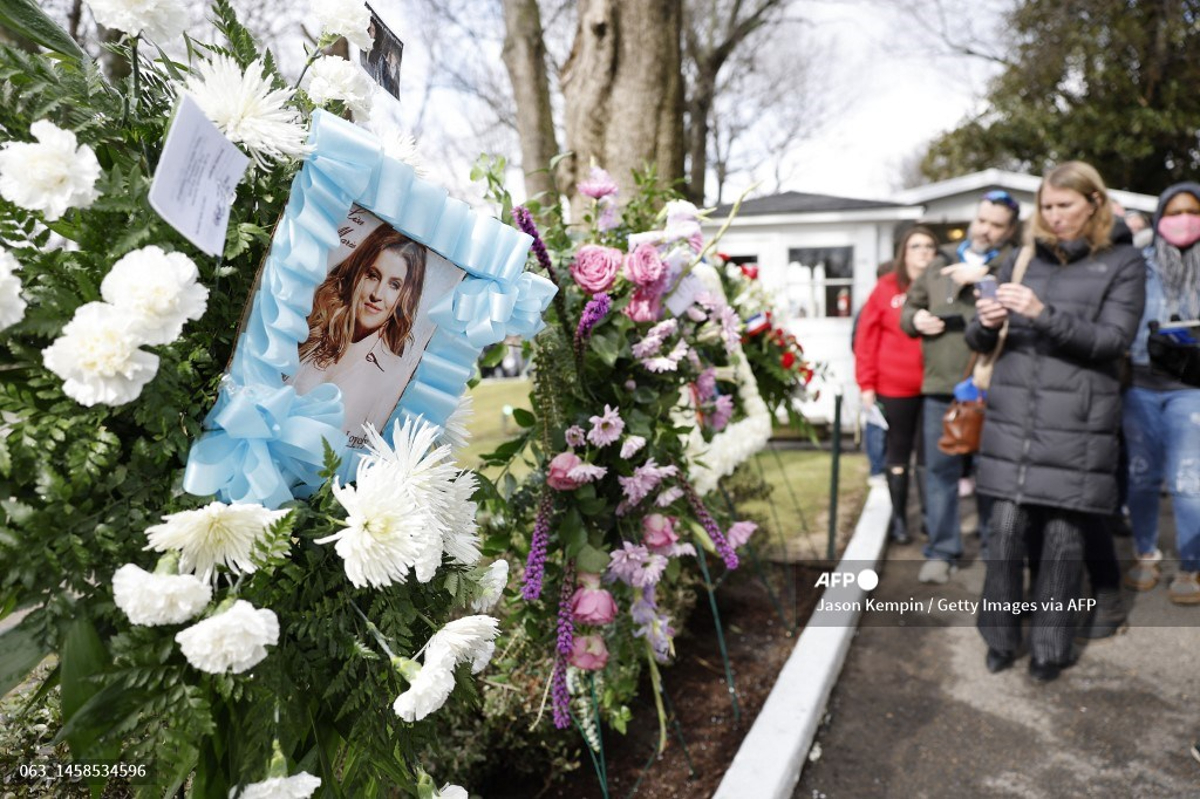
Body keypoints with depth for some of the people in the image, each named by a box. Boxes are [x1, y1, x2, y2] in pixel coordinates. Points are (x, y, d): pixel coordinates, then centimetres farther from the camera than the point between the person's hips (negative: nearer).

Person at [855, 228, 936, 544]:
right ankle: (898, 518, 22)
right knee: (899, 451, 11)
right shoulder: (887, 287, -2)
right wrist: (866, 384, -5)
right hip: (895, 387, -1)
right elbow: (867, 337, -3)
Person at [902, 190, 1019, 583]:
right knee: (940, 470, 5)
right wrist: (915, 319, 2)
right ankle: (942, 551, 15)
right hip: (941, 386, 4)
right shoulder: (941, 264, 17)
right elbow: (909, 308, 24)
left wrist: (984, 278, -17)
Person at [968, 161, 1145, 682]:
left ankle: (1050, 645, 16)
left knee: (1064, 533, 1)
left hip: (1076, 422, -2)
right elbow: (979, 340, 15)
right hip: (1012, 415, 2)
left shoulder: (1122, 263, 7)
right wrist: (986, 323, -9)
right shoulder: (1023, 259, 15)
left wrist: (1044, 315, -19)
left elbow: (1114, 339, -6)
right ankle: (1000, 636, 16)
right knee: (1006, 527, 1)